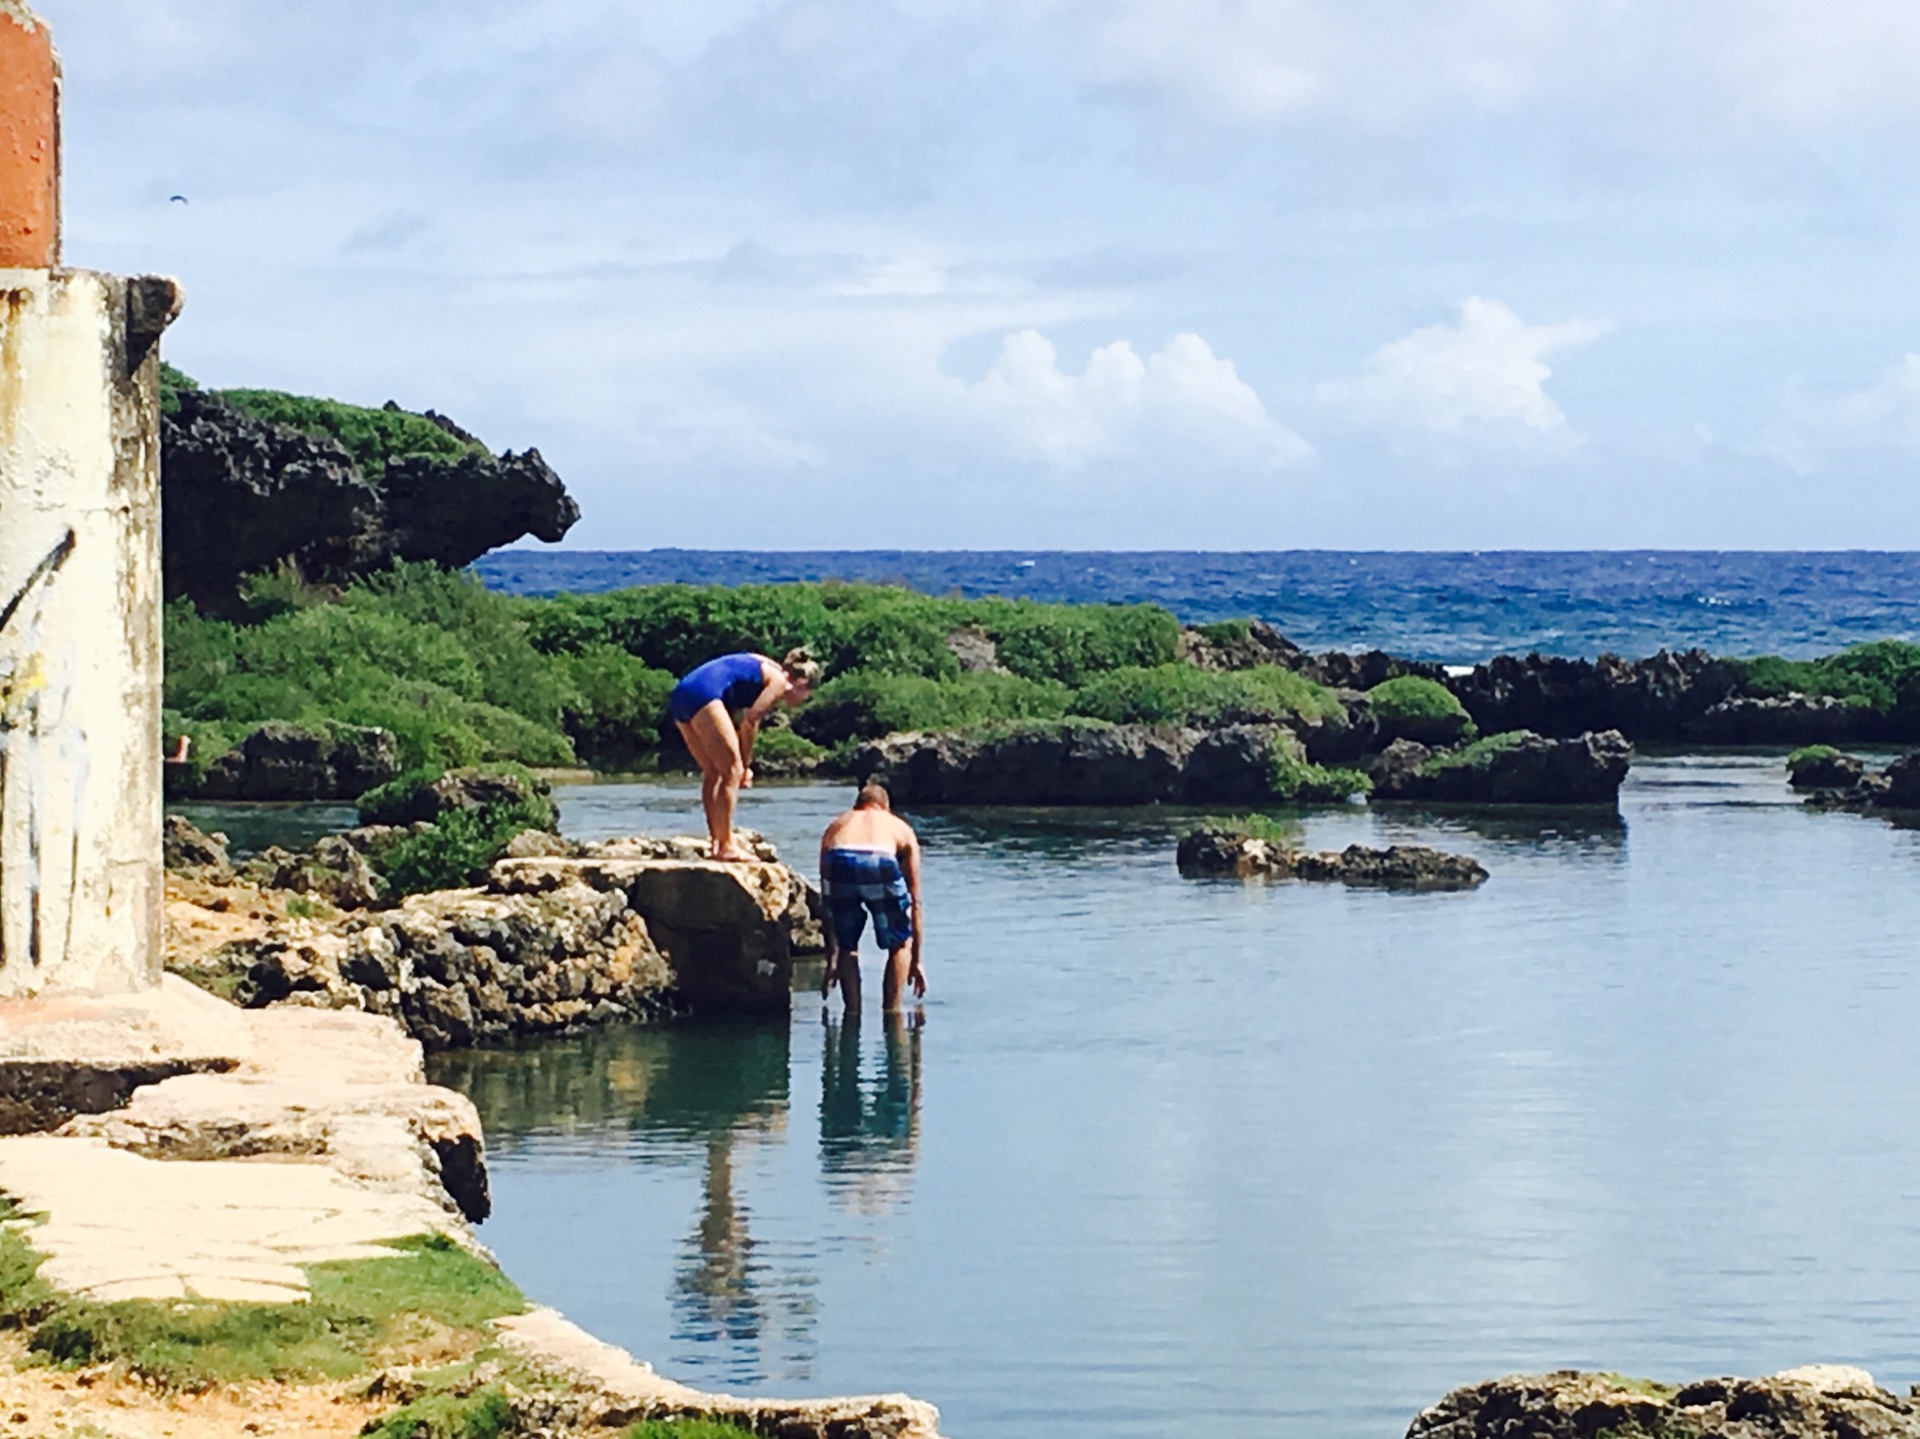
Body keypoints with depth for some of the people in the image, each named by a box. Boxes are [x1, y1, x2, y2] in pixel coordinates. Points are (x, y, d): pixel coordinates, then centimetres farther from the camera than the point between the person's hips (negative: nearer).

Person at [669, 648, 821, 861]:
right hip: (703, 694, -10)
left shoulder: (764, 668, 27)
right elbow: (750, 721, -7)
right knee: (732, 770, -5)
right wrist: (745, 765, 3)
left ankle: (715, 842, 15)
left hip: (680, 697, 10)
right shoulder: (779, 681, 2)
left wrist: (743, 766, 15)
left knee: (712, 772, 16)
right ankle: (726, 846, -6)